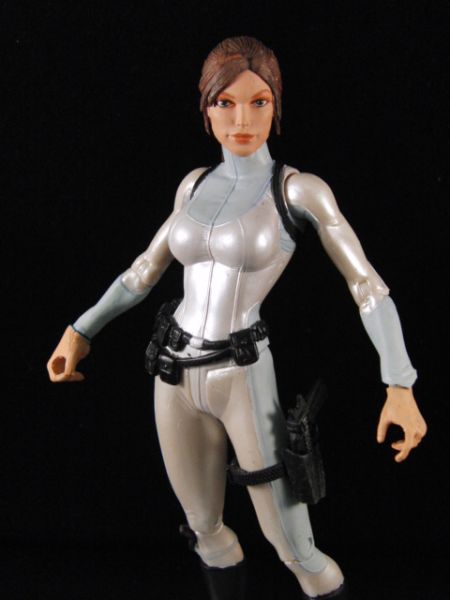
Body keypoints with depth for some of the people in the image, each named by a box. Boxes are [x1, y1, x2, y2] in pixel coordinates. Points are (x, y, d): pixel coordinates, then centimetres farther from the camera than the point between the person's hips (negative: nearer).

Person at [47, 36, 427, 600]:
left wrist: (400, 387, -22)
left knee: (296, 552, -1)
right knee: (205, 527, 18)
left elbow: (368, 288, -11)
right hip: (178, 376, 5)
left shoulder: (302, 190, -8)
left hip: (245, 378, -5)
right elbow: (148, 267, 18)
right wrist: (81, 330, 16)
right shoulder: (196, 184, 7)